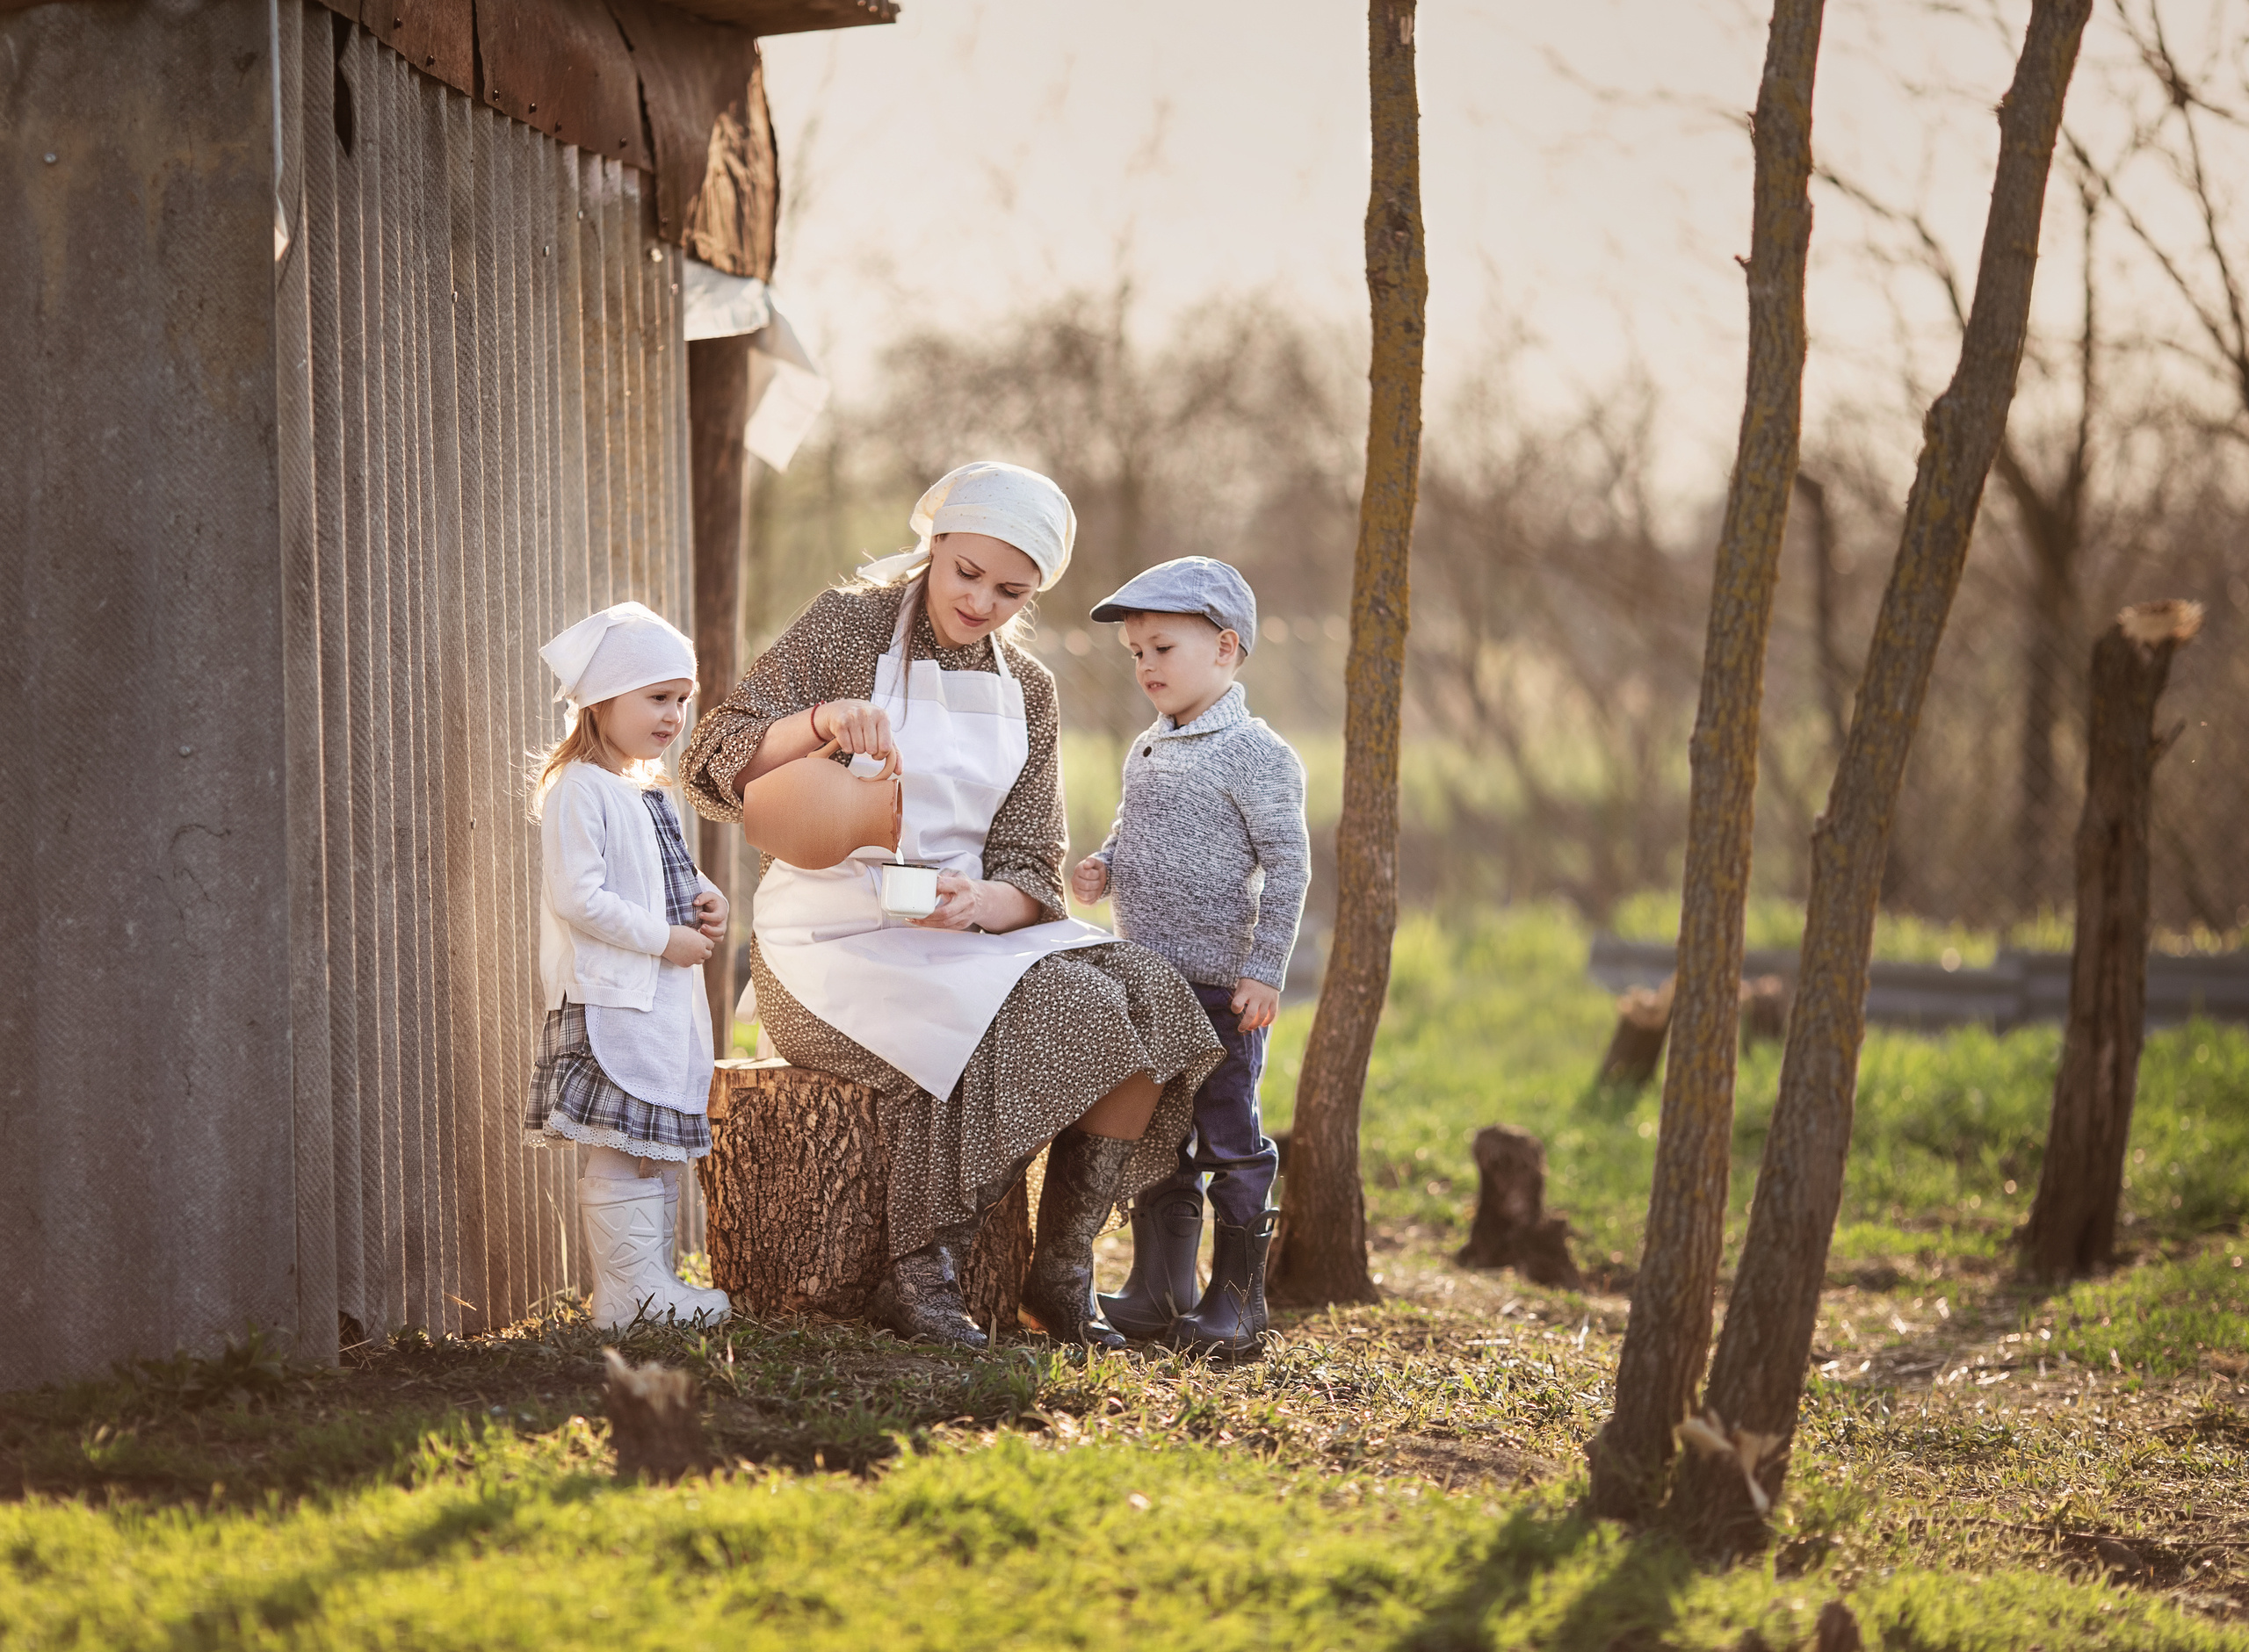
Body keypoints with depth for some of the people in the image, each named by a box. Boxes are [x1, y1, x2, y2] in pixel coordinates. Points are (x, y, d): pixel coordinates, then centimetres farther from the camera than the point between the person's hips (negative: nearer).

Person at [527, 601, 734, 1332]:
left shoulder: (653, 791, 17)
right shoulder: (578, 791, -13)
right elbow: (579, 897, -20)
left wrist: (706, 896, 7)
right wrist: (664, 939, -19)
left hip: (668, 998, 10)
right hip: (609, 998, -10)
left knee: (664, 1148, 12)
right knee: (621, 1153, -8)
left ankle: (651, 1284, 18)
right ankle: (628, 1293, -5)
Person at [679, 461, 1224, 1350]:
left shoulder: (1024, 690, 10)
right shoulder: (846, 627, -4)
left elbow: (1031, 875, 4)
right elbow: (712, 770, -12)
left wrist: (980, 902, -20)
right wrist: (821, 720, -32)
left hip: (968, 935, 5)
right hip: (832, 944, -5)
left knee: (1145, 997, -19)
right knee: (1037, 1019, -30)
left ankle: (1063, 1269, -10)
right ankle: (916, 1276, -18)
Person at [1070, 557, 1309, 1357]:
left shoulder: (1255, 754, -10)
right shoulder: (1145, 752, 14)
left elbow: (1288, 865, -13)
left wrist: (1265, 971, -17)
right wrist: (1102, 869, 3)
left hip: (1221, 987, -8)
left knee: (1230, 1141, -1)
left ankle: (1237, 1302, 6)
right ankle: (1159, 1293, 22)